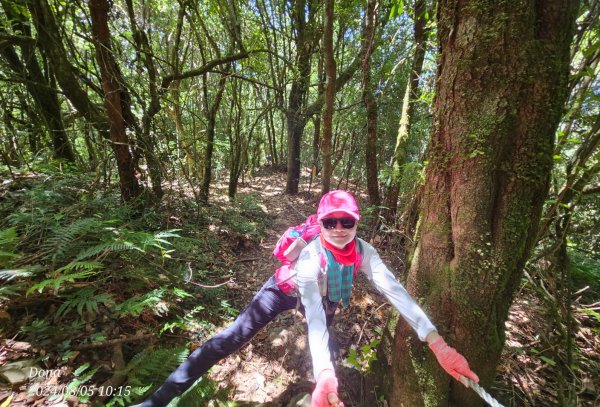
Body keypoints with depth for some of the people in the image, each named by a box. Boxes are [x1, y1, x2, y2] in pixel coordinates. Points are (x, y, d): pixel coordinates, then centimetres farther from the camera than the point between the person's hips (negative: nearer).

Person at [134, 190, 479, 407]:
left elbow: (395, 291, -32)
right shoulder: (310, 257, -38)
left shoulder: (363, 251, -26)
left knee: (328, 356, 8)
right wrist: (324, 374, -57)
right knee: (234, 337, -12)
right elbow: (314, 315, -45)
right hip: (288, 288, -4)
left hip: (327, 301, 5)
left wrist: (437, 342, -40)